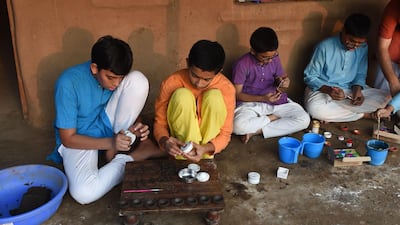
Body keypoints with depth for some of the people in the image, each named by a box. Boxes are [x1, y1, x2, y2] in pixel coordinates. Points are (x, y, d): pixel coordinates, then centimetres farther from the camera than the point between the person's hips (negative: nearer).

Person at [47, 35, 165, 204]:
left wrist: (136, 127, -22)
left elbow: (131, 105, 3)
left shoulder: (116, 76, -12)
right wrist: (110, 142, -33)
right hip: (78, 139, -4)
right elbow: (68, 139, -21)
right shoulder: (68, 83, -26)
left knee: (137, 80, -20)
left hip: (108, 126, 4)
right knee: (84, 193, -35)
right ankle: (125, 160, -7)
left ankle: (114, 154, -12)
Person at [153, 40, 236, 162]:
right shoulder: (171, 83, -20)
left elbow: (225, 133, -16)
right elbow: (160, 122, -12)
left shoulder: (226, 88, -19)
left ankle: (204, 159, -22)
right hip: (181, 136, 0)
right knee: (182, 95, -28)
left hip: (209, 139, 1)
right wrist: (165, 141, -36)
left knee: (214, 96, -26)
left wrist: (206, 148, -38)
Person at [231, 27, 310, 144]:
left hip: (276, 101, 5)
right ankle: (273, 118, -9)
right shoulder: (242, 64, -14)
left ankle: (257, 131, -16)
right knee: (238, 125, -37)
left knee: (304, 119, -17)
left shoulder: (274, 59, 0)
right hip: (250, 103, -4)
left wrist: (285, 82, -12)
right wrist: (262, 98, -23)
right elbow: (237, 94, -11)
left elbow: (282, 76, 15)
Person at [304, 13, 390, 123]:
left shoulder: (363, 47, -2)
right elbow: (309, 77, -10)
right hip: (323, 89, -4)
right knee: (315, 109, -38)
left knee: (385, 98, -15)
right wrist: (328, 90, -28)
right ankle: (364, 114, -18)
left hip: (349, 89, 4)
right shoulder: (325, 47, -16)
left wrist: (357, 90, -15)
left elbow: (360, 75, 8)